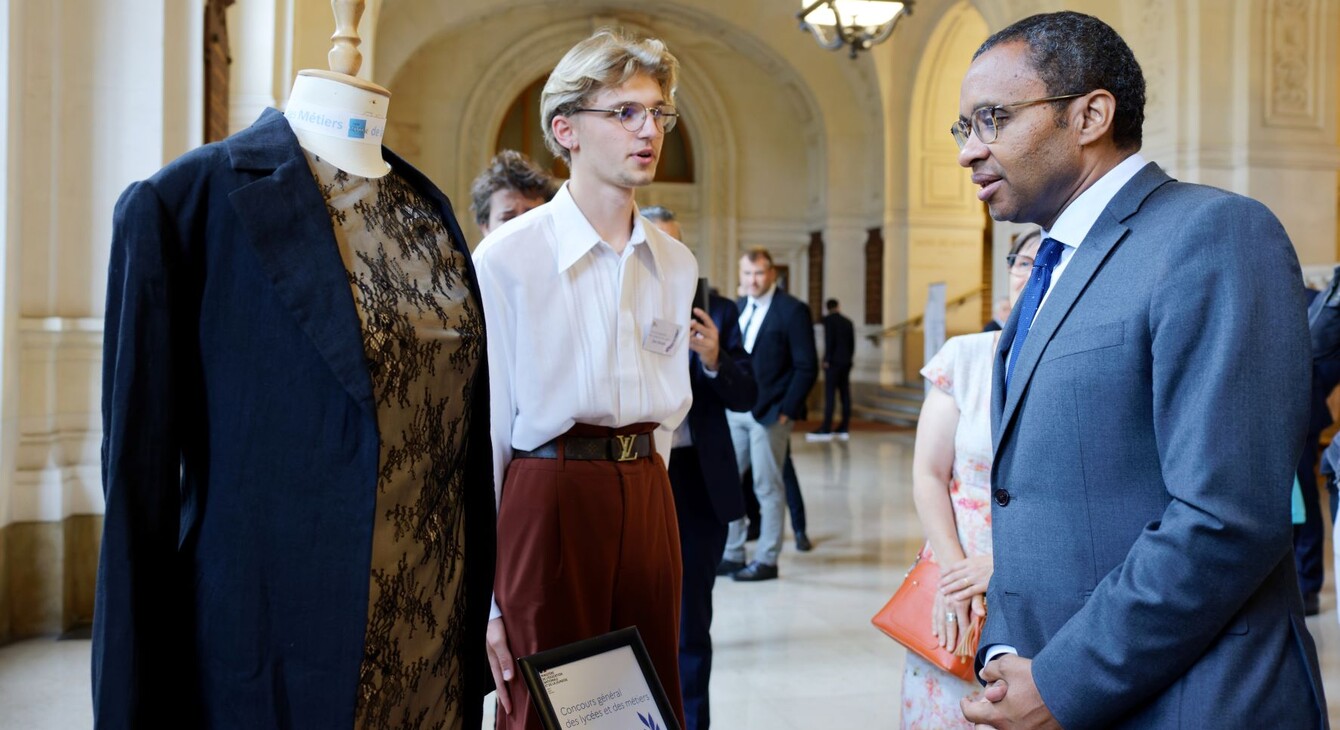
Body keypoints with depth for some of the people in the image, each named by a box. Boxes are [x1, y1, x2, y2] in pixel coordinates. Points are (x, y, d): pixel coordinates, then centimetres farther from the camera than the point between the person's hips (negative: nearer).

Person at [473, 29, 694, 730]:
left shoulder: (675, 264, 9)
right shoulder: (506, 257, -8)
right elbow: (482, 428, -8)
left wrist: (643, 494, 14)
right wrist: (481, 597, -8)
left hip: (646, 499, 5)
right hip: (548, 492, -5)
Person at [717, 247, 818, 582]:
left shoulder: (792, 310, -7)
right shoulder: (738, 308, 11)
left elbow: (806, 367, -9)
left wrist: (786, 411, -13)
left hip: (769, 413, -6)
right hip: (734, 412, 6)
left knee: (767, 488, 2)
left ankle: (766, 560, 12)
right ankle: (731, 555, 17)